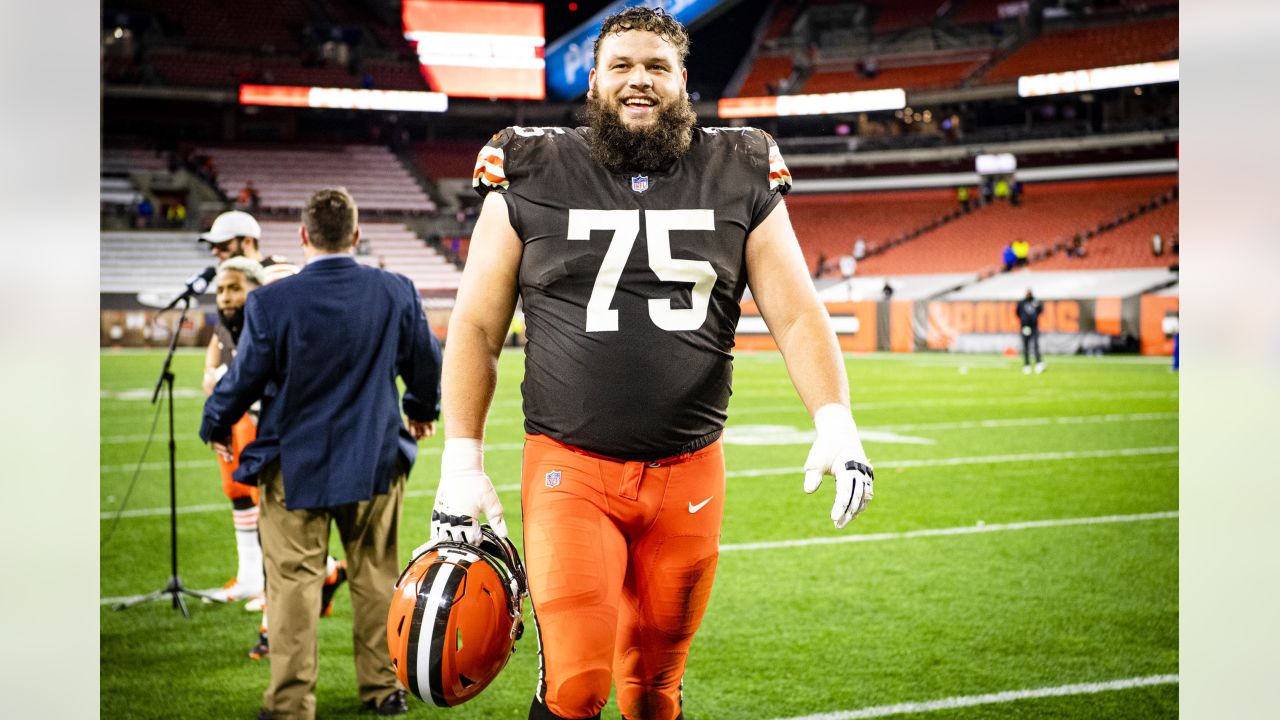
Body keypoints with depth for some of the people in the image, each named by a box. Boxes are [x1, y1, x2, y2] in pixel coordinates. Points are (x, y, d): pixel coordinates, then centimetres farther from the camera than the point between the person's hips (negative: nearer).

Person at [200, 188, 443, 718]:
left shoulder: (271, 302, -14)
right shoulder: (397, 293, -5)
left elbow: (244, 378, -5)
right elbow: (426, 361, 8)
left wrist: (214, 426, 15)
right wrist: (423, 410, 29)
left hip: (295, 466, -3)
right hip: (376, 461, 3)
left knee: (293, 582, 3)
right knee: (375, 577, 14)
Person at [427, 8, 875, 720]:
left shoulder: (741, 179, 6)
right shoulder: (531, 176, 2)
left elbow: (798, 315, 2)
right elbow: (476, 327, 5)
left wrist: (836, 424, -14)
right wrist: (462, 463, -1)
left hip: (689, 472, 2)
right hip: (570, 471, -2)